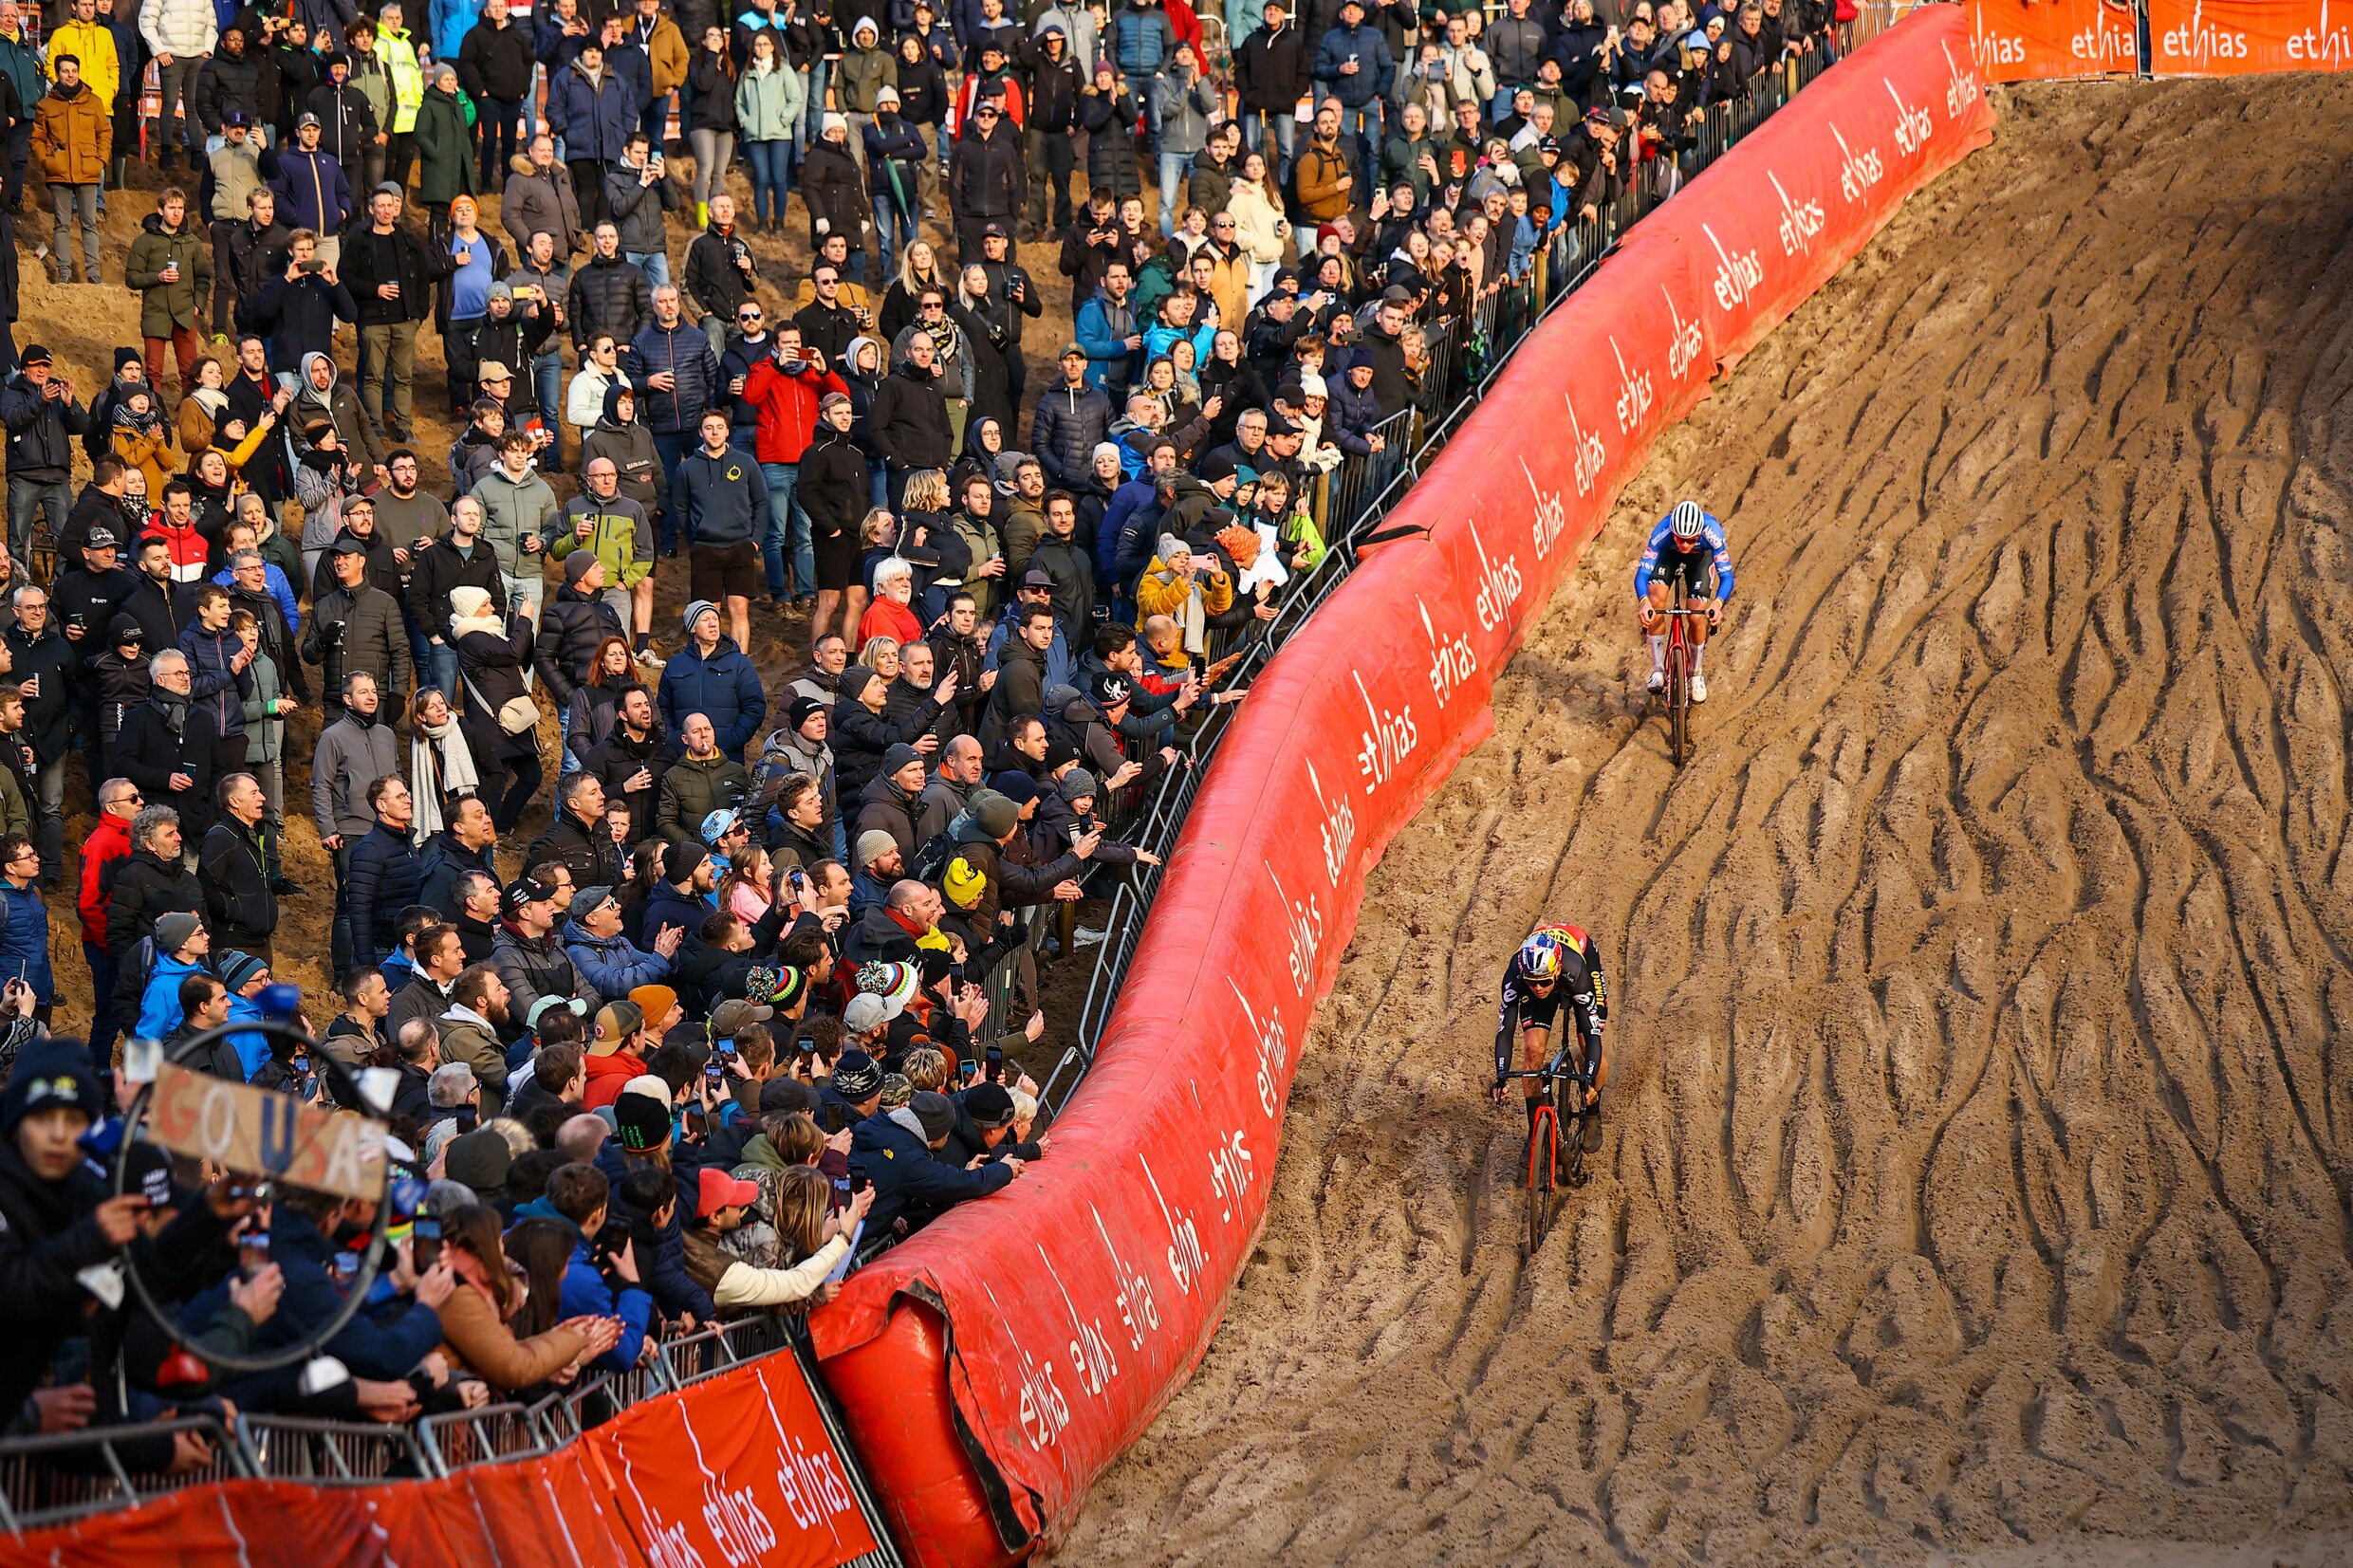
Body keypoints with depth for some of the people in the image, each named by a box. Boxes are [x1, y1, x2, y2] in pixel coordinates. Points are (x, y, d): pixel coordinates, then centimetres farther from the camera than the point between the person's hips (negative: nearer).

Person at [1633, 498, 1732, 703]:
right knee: (1656, 597, -26)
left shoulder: (1712, 531, -40)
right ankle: (1658, 669, -15)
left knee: (1697, 616, -14)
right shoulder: (1663, 531, -40)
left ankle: (1696, 673, 13)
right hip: (1669, 554, 0)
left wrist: (1718, 603, -60)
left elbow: (1726, 576, -40)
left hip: (1701, 556, 0)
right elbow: (1642, 572, -41)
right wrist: (1643, 602, -61)